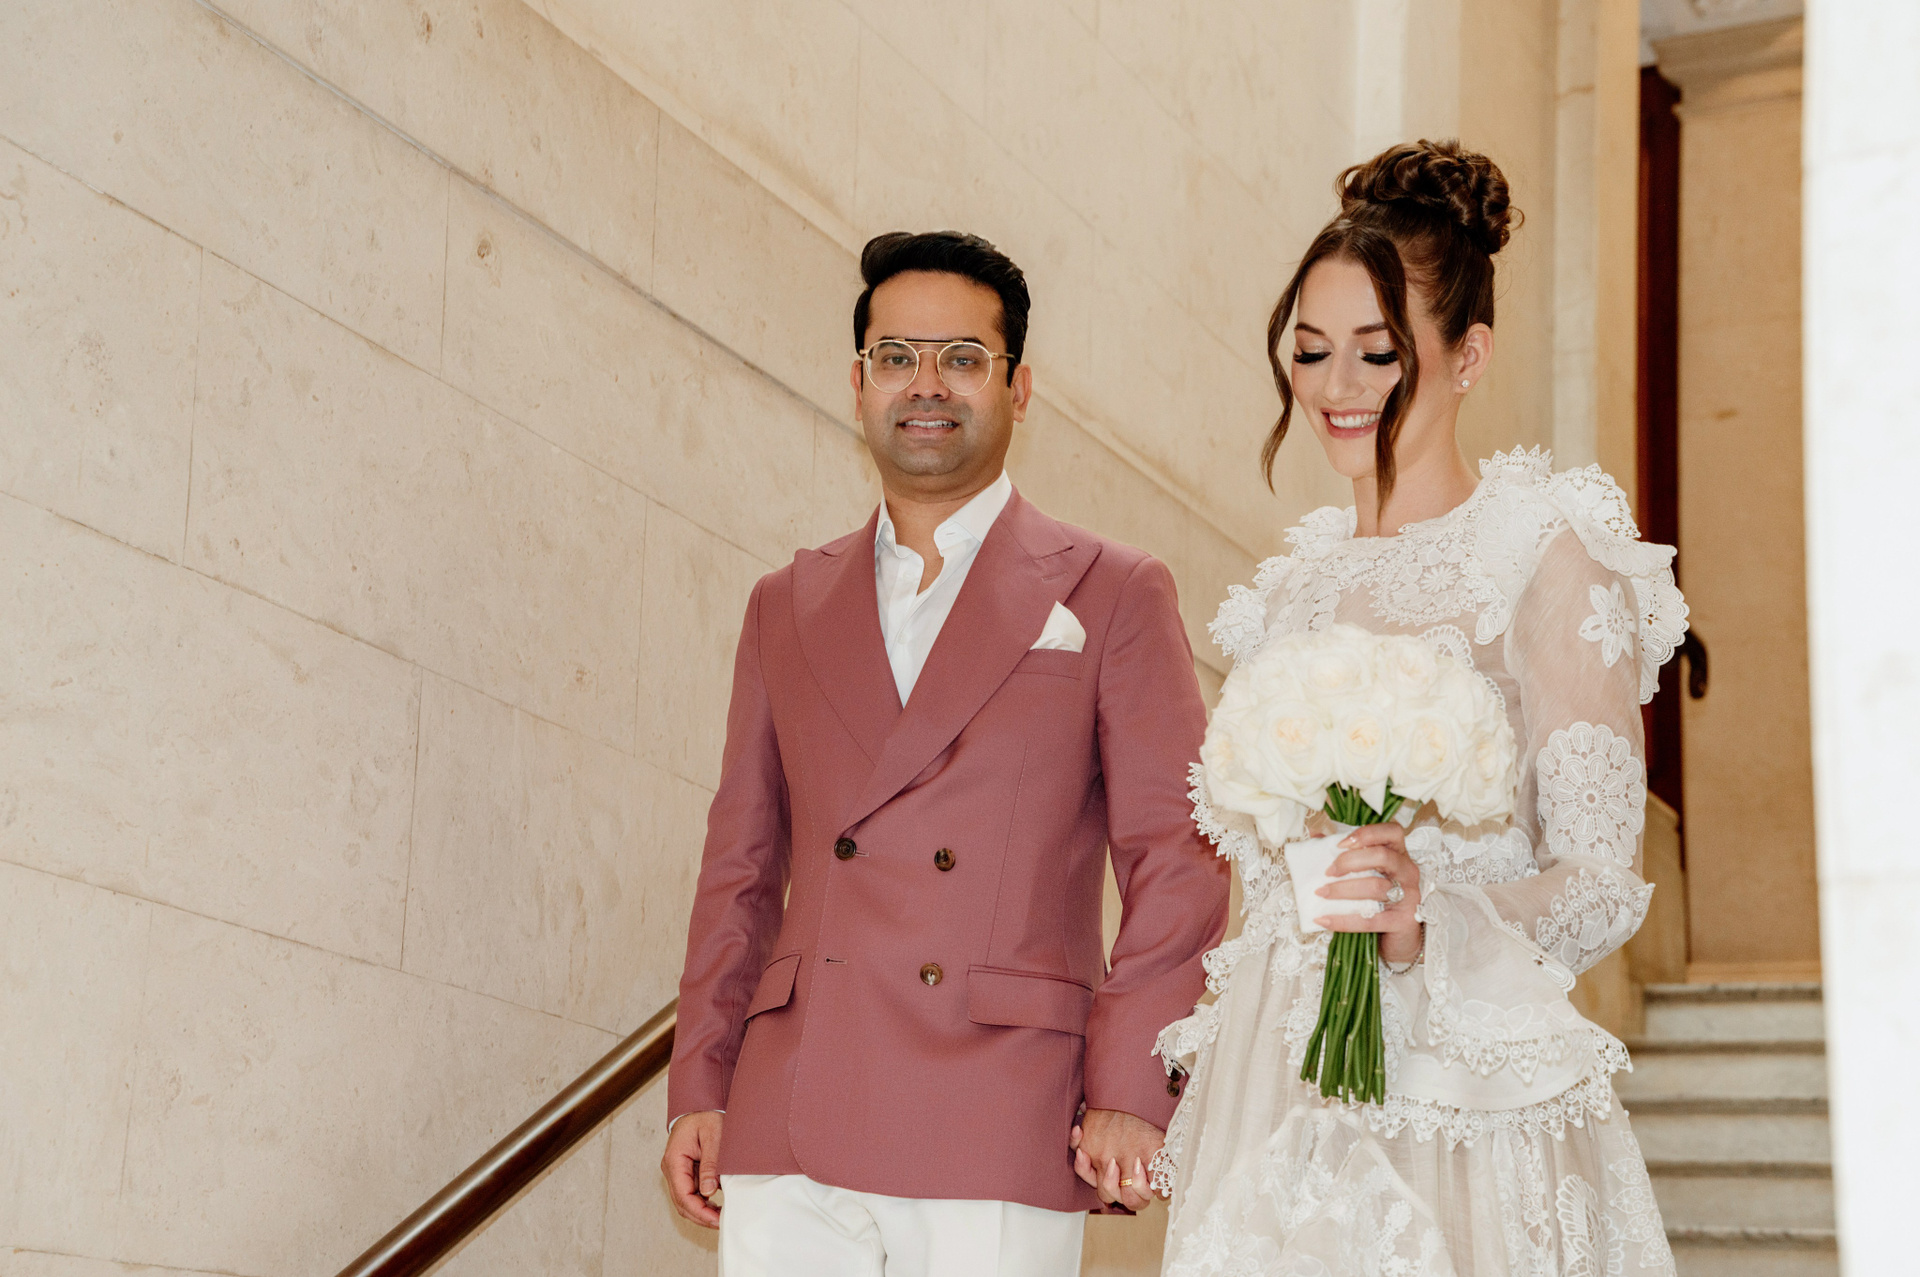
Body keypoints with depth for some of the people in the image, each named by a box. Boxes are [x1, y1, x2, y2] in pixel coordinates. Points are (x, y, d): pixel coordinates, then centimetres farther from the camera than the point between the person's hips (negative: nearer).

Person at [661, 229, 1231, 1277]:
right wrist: (698, 1089, 10)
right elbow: (741, 865, 17)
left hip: (1001, 1142, -3)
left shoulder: (1113, 596, 6)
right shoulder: (784, 608, 17)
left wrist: (1131, 1092, -8)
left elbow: (1176, 858, 1)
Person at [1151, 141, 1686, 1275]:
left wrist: (1430, 922, -27)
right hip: (1280, 1086, 5)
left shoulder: (1548, 554, -5)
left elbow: (1604, 878, -9)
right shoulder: (1300, 582, 14)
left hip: (1459, 1088, -5)